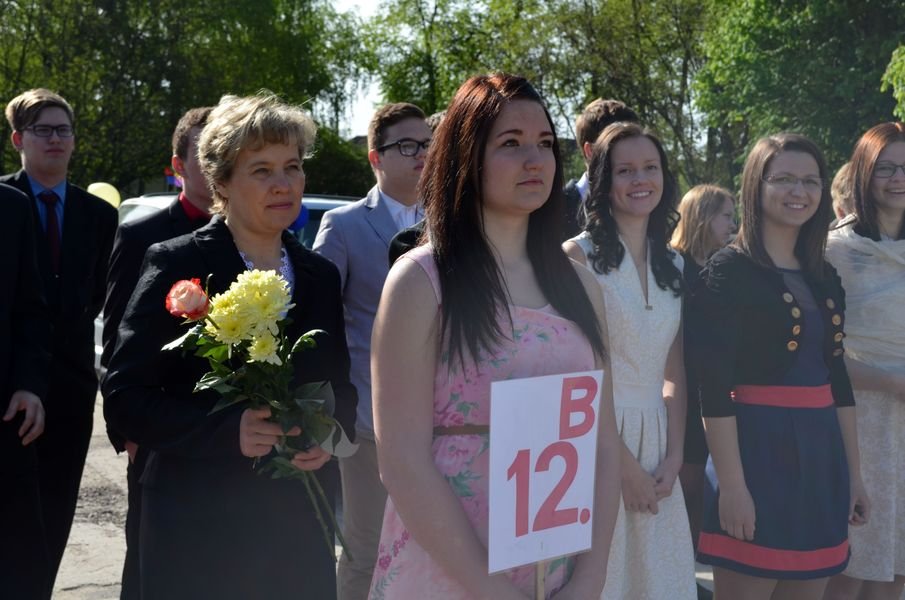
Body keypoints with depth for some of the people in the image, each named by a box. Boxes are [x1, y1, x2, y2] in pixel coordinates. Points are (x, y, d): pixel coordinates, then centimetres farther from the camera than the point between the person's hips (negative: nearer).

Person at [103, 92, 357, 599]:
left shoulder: (321, 276, 7)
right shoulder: (176, 266, -7)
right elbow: (124, 398, -10)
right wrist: (228, 431, -23)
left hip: (300, 525, 4)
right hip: (199, 527, -4)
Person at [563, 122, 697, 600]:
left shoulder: (672, 265, 10)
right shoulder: (579, 257, -9)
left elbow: (674, 371, 10)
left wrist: (674, 456, -2)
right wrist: (624, 464, -13)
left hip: (658, 442, 6)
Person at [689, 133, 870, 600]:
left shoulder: (824, 278, 13)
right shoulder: (728, 270, -8)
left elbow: (837, 379, 17)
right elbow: (714, 388, -15)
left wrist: (853, 474, 15)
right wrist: (731, 485, -19)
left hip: (821, 452, 7)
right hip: (757, 448, -7)